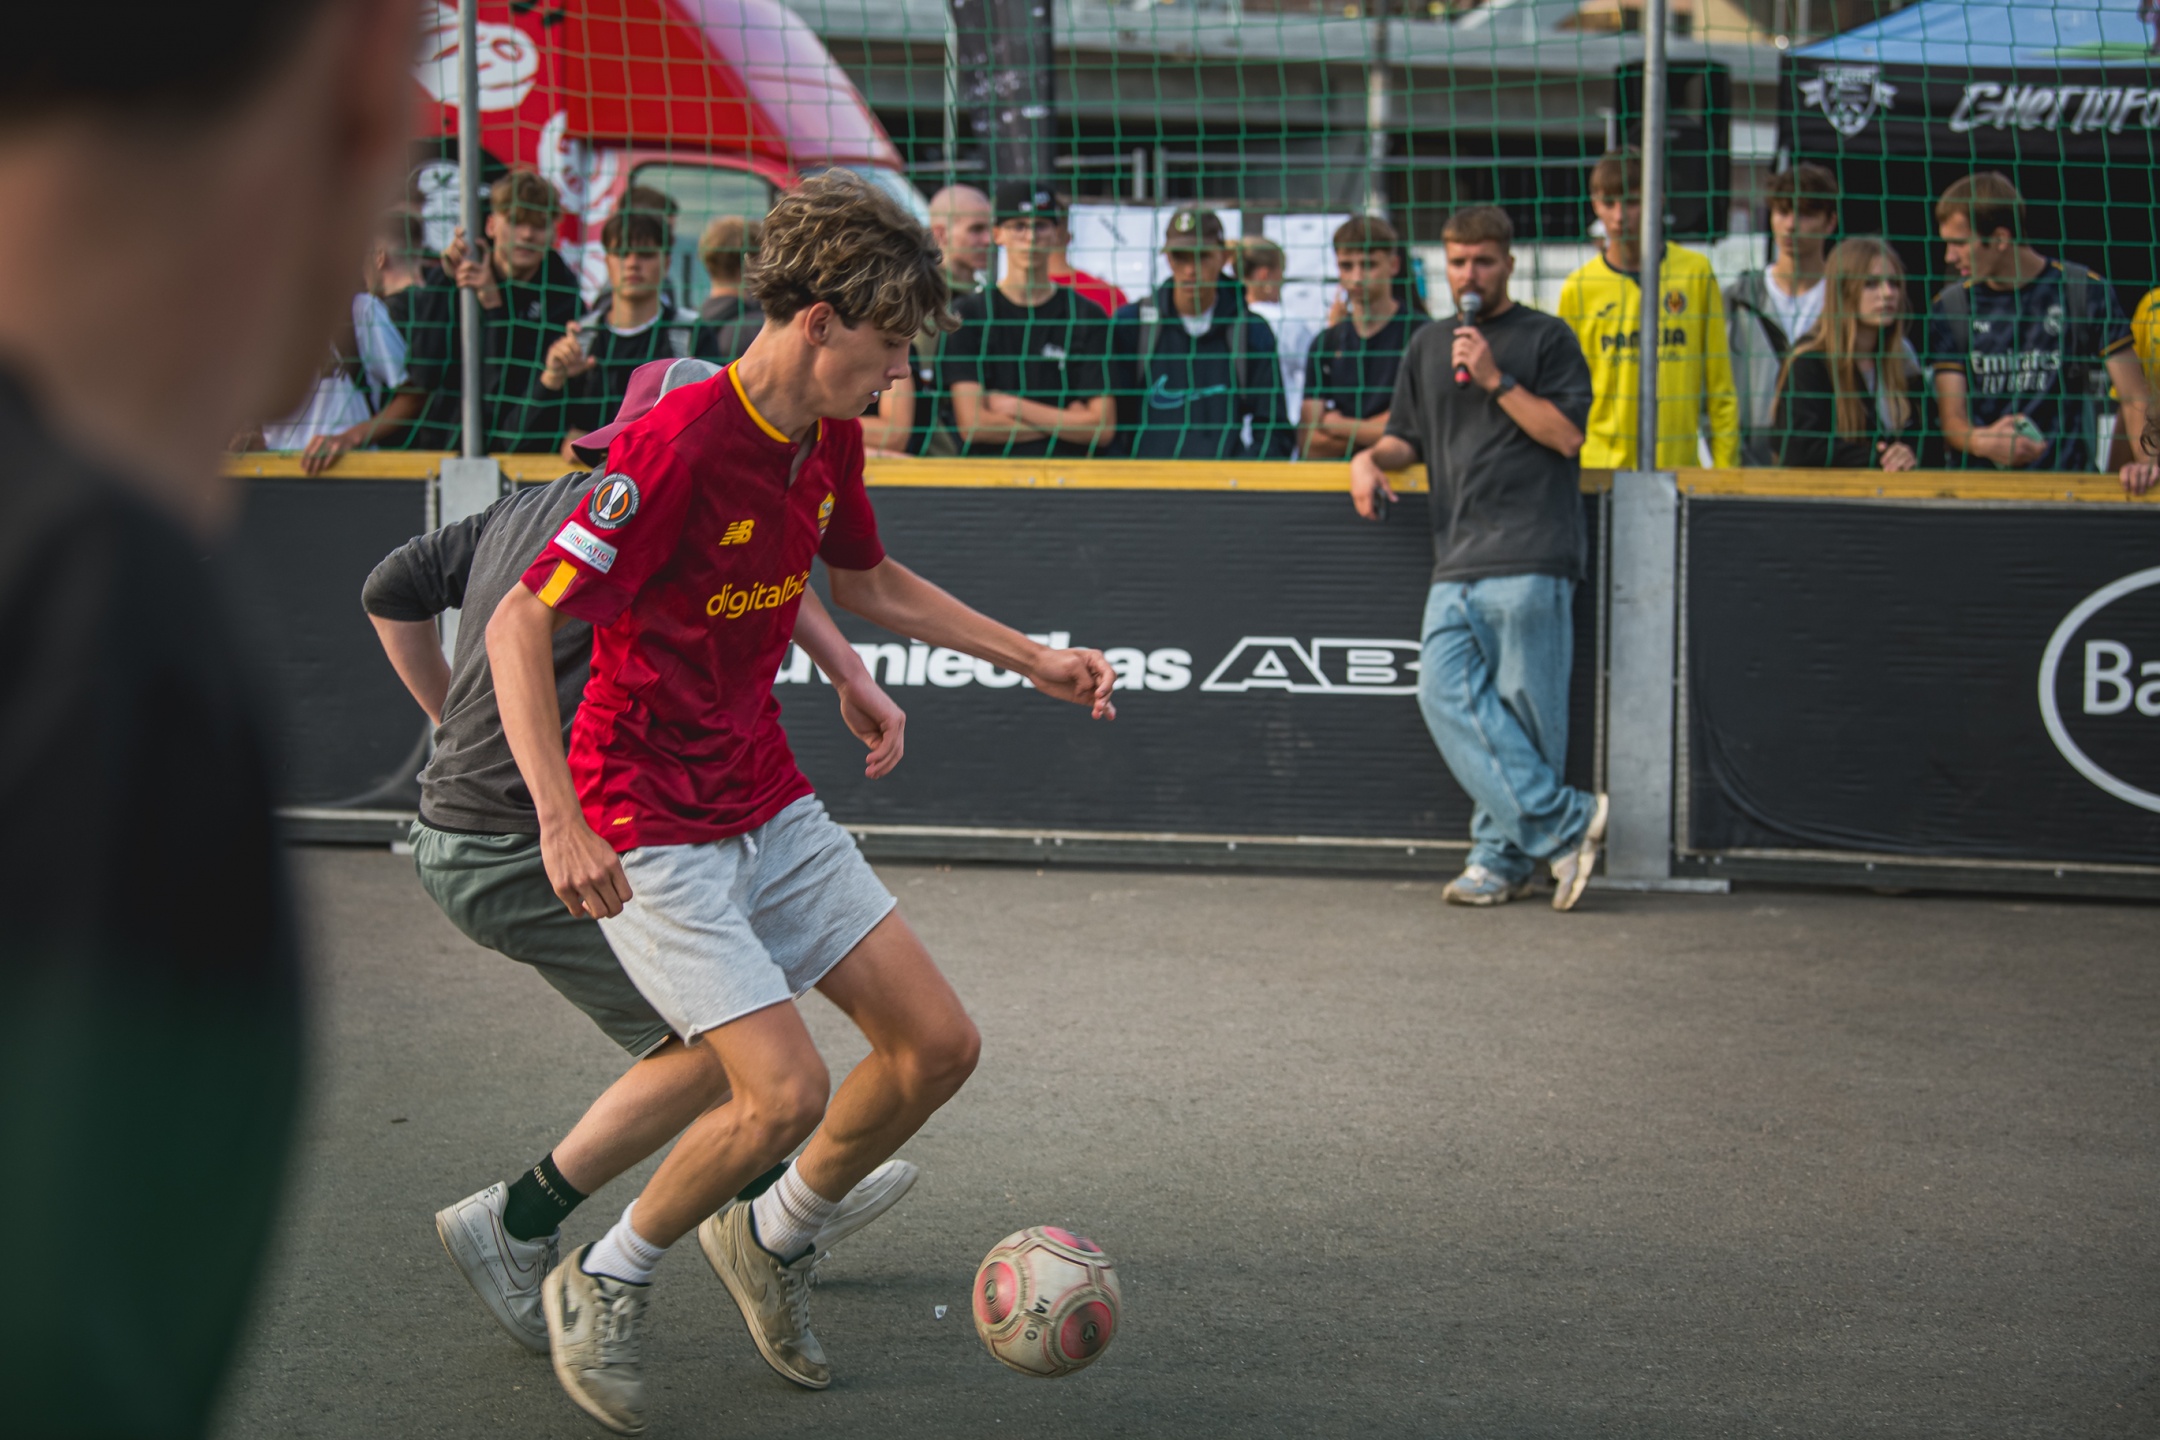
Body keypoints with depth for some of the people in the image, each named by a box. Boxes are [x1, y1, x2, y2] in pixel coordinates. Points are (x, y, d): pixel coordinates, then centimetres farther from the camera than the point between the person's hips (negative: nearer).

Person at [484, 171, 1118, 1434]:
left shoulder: (831, 438, 2)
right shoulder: (679, 447, -24)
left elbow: (869, 583, 22)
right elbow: (519, 625, -25)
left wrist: (1031, 658, 18)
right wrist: (562, 820, -34)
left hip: (768, 802, 8)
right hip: (649, 831, -8)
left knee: (939, 1046, 4)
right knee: (787, 1093, -18)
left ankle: (774, 1240, 27)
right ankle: (604, 1287, 7)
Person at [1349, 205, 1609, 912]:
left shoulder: (1546, 338, 6)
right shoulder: (1429, 345, 23)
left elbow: (1567, 433, -4)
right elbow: (1407, 435, 29)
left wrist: (1495, 380, -9)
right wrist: (1372, 457, 7)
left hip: (1530, 559, -5)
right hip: (1458, 560, 5)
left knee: (1522, 707, -7)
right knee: (1446, 694, -10)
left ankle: (1504, 854, 1)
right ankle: (1565, 822, -9)